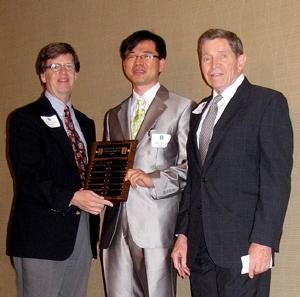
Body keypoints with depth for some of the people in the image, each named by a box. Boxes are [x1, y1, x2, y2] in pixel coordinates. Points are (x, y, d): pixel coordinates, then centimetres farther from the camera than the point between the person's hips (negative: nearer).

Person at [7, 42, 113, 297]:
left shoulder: (85, 123, 19)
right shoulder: (25, 119, -4)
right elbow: (28, 178, -14)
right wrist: (71, 197, -25)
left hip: (82, 233, 6)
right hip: (42, 235, -6)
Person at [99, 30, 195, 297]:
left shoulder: (182, 108, 2)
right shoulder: (113, 115, 21)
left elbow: (191, 166, -5)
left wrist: (153, 180, -18)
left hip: (157, 224, -5)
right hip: (117, 227, 5)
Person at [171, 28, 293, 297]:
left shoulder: (268, 102, -3)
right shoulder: (200, 111, 18)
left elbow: (277, 177, -10)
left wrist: (263, 242, -17)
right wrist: (183, 234, 12)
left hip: (243, 245, -6)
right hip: (200, 245, 6)